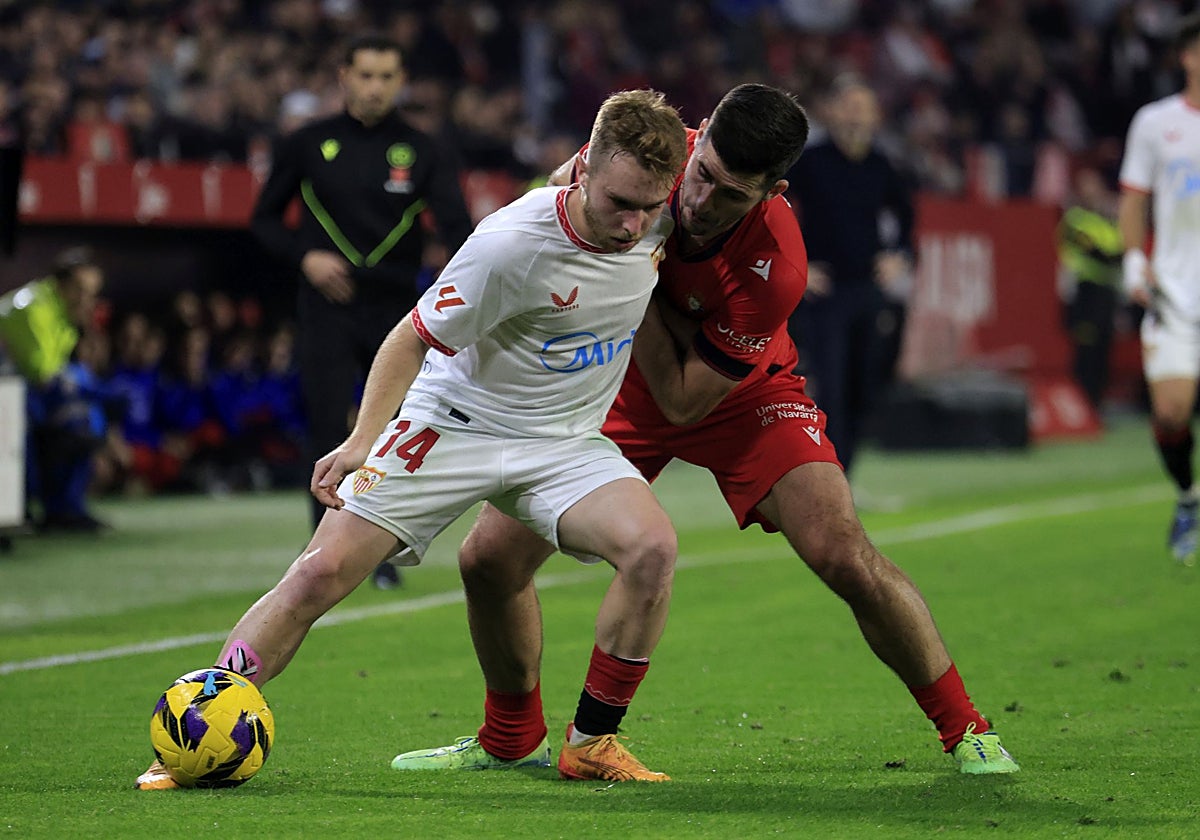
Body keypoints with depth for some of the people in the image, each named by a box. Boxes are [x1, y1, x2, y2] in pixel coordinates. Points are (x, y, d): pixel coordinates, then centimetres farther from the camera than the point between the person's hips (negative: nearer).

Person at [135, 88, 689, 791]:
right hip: (453, 422, -4)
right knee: (323, 572, -16)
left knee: (652, 547, -24)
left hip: (566, 443, 4)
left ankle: (591, 741, -9)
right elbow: (417, 337, -14)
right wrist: (362, 439, -20)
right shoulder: (512, 244, -27)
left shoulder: (658, 211, -14)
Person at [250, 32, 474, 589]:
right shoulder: (307, 147, 3)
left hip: (396, 313, 1)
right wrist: (304, 256, -9)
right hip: (328, 312, -1)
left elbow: (454, 223, -11)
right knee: (329, 434, -9)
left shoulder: (422, 153, 2)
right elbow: (265, 219, 11)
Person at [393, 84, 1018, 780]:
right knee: (490, 558, -5)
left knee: (845, 556, -22)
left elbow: (683, 399, -30)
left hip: (741, 396, -4)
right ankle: (511, 737, 22)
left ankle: (966, 731, -4)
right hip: (615, 385, 4)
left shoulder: (773, 267, -36)